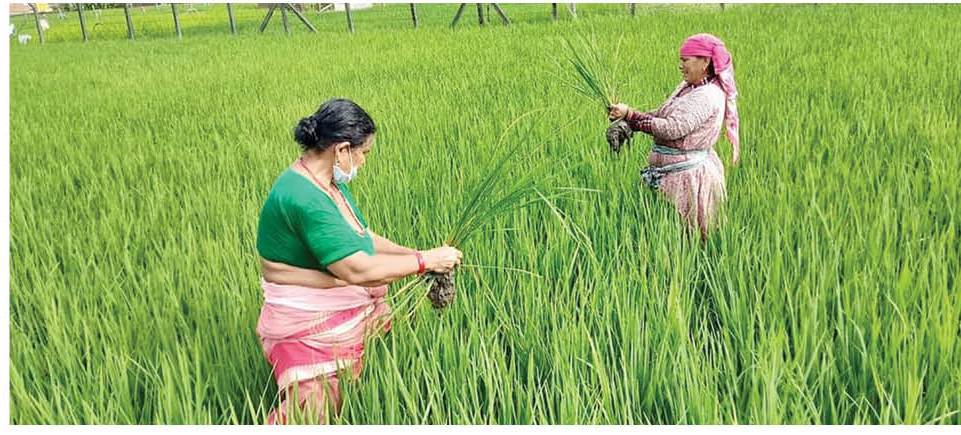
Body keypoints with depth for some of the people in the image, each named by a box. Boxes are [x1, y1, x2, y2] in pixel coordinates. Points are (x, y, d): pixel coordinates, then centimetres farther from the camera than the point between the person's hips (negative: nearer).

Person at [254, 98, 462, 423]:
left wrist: (414, 254, 5)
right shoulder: (304, 198, -25)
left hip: (350, 317, 9)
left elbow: (360, 239, 17)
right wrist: (425, 261, -16)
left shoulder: (330, 183, 7)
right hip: (309, 330, -9)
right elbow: (357, 269, -27)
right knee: (316, 416, -6)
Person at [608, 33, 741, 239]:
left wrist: (630, 115, -24)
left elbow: (673, 128, -26)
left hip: (688, 175, -9)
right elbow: (660, 114, 10)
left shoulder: (708, 96, -18)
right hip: (672, 171, 9)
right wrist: (626, 118, -6)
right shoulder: (687, 87, 12)